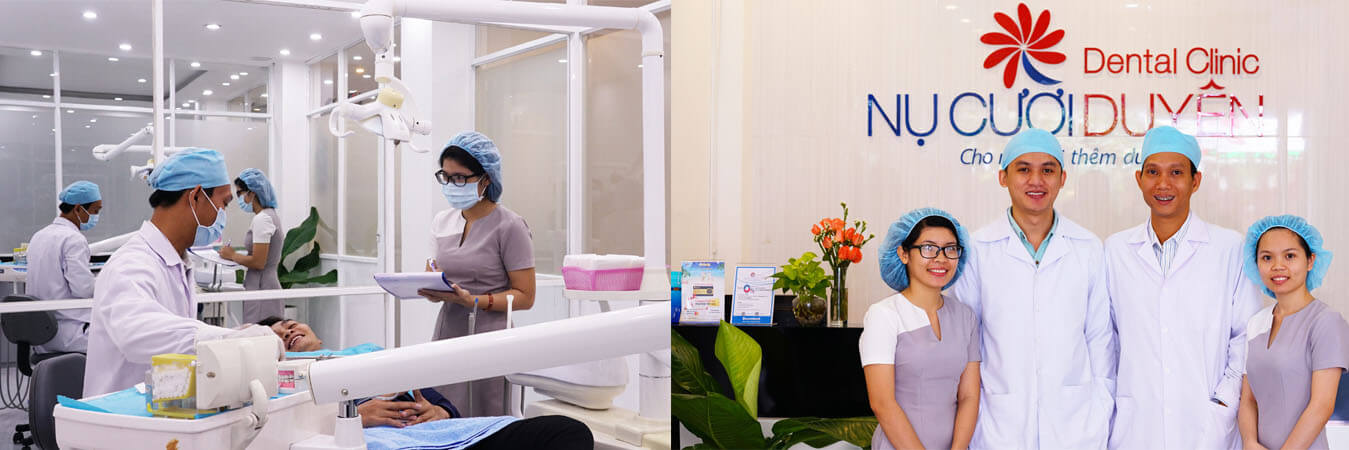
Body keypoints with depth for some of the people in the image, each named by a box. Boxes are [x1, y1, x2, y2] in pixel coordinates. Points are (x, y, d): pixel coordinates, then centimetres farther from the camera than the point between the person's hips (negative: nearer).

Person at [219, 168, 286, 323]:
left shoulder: (262, 219, -14)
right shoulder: (271, 215, 15)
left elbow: (258, 262, -19)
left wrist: (232, 255, -4)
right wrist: (238, 255, 15)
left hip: (261, 289, -10)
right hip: (269, 284, 10)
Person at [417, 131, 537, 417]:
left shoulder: (509, 227, -7)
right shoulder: (442, 222, 12)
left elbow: (524, 296, -8)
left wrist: (473, 300, -20)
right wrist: (433, 291, 0)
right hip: (446, 333, 5)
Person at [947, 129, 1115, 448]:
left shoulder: (1089, 249, 4)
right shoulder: (977, 250, -2)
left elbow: (1100, 338, 7)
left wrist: (1102, 419, 4)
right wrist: (966, 422, 0)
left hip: (1075, 423, 1)